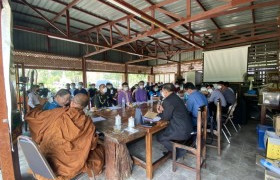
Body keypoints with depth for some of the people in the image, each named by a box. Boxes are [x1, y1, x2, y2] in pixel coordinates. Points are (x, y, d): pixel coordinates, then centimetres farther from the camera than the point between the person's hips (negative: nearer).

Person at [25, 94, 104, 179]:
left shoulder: (56, 113, -10)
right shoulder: (87, 122, -14)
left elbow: (31, 115, 6)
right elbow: (93, 144, -5)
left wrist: (39, 108, 26)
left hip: (47, 159, 3)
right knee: (99, 149, 20)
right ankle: (95, 169, 42)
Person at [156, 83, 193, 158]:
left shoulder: (168, 101, -20)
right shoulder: (175, 97, 9)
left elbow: (166, 117, -10)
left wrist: (160, 113, 7)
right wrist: (163, 110, 10)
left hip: (182, 131, -9)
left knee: (159, 137, 6)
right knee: (163, 131, 26)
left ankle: (178, 151, 13)